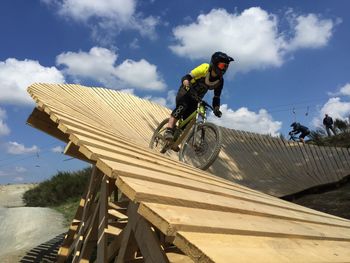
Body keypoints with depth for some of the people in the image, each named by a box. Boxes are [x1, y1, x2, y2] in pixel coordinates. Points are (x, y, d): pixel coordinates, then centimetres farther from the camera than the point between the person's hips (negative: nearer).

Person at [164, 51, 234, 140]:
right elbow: (185, 78, -29)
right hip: (185, 93, -5)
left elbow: (216, 97, -4)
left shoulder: (220, 81, -10)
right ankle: (169, 130, -35)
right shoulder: (204, 68, -24)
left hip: (196, 99, 5)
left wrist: (216, 109, -22)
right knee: (182, 106, -33)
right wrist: (187, 84, -51)